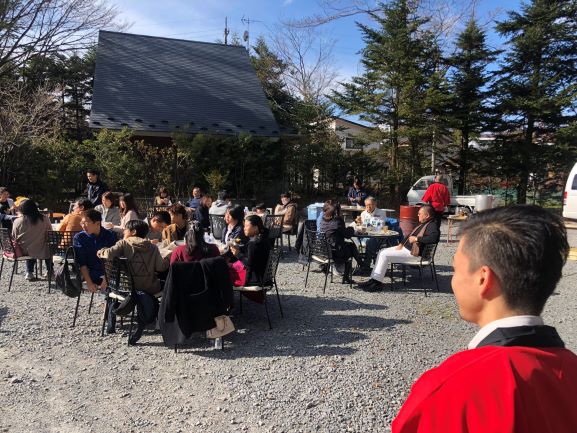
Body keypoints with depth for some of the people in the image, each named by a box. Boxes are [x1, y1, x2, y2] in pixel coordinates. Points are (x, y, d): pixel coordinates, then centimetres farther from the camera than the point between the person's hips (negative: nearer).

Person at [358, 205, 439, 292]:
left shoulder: (432, 226, -15)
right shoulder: (422, 224, 16)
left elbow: (434, 238, -35)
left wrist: (417, 238, -27)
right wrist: (401, 244, 9)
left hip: (412, 252, -11)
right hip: (405, 247, 11)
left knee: (384, 254, -17)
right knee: (381, 252, 6)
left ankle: (377, 282, -9)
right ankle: (374, 279, 3)